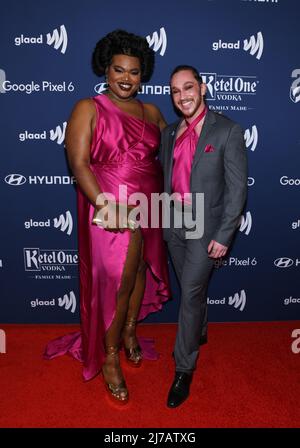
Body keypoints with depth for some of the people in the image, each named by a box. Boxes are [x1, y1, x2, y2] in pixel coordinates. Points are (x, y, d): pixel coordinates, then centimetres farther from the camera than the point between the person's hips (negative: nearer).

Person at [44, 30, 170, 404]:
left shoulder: (151, 112, 10)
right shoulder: (89, 109, -5)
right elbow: (78, 163, -14)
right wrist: (105, 205, -25)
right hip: (111, 211, -5)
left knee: (140, 271, 17)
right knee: (116, 282, 1)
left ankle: (129, 332, 43)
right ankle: (109, 357, 24)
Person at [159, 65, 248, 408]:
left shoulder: (228, 131, -9)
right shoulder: (169, 133, 8)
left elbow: (237, 188, -11)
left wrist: (224, 236, -14)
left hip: (206, 225, -5)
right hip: (174, 223, 5)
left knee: (191, 293, -4)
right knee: (191, 289, 19)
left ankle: (183, 370, 12)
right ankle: (199, 333, 45)